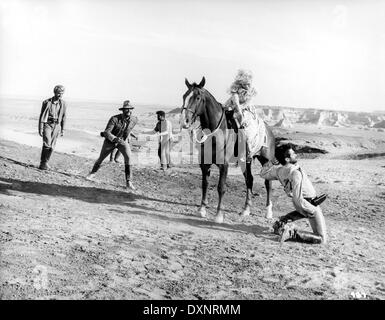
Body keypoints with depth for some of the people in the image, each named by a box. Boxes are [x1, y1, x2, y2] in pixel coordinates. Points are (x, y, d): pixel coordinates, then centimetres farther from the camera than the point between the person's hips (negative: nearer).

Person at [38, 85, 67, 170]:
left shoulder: (63, 104, 2)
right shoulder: (47, 102, -7)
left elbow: (63, 117, 10)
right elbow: (41, 116, -5)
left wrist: (62, 129, 10)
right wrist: (40, 129, -9)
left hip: (56, 126, 3)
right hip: (47, 125, -3)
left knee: (52, 146, 2)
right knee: (47, 144, -14)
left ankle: (45, 163, 16)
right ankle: (42, 163, -3)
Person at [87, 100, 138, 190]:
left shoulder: (134, 119, -17)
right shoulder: (114, 119, -29)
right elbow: (106, 132, -33)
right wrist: (115, 138, -50)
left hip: (123, 141, 1)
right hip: (110, 141, -1)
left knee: (128, 157, -25)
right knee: (101, 158, 16)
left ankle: (129, 182, -21)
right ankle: (93, 173, 47)